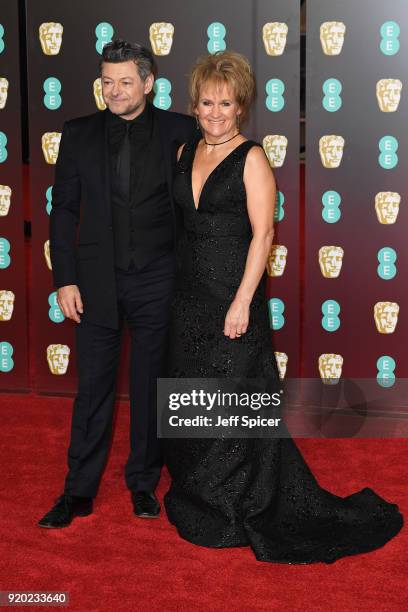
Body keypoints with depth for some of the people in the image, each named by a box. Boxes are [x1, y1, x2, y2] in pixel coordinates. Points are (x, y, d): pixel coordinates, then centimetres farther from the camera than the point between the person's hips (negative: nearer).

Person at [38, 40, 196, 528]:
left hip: (156, 281, 0)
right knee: (92, 388, 6)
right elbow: (64, 210, 3)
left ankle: (143, 483, 27)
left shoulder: (179, 131, -1)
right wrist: (65, 279, -3)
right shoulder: (79, 135, 2)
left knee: (149, 386, 10)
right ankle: (79, 491, 18)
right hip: (98, 281, 1)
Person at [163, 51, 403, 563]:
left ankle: (234, 514, 17)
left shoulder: (251, 158, -9)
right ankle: (196, 500, 31)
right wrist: (171, 283, 13)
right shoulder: (186, 153, 10)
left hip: (232, 296, -7)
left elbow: (263, 233, -14)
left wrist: (242, 302, -19)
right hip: (188, 295, 7)